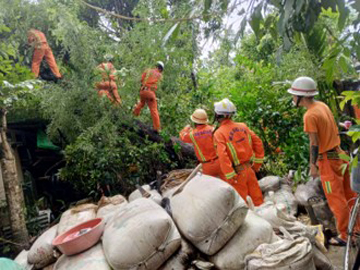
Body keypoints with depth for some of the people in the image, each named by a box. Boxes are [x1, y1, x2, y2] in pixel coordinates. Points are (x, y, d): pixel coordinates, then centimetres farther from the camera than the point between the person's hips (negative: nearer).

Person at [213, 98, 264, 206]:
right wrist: (257, 163, 13)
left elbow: (223, 156, -23)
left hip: (238, 172, -5)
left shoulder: (219, 133, -15)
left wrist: (230, 177, -18)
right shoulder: (242, 126, 1)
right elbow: (258, 143, 5)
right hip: (249, 168, 5)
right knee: (257, 197, 18)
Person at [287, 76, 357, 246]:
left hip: (328, 160, -9)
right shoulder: (323, 105, 4)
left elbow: (315, 143, -20)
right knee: (348, 195, 18)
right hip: (339, 154, 9)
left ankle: (346, 236, 15)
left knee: (337, 200, 4)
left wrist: (313, 165, -11)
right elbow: (334, 131, 12)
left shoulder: (310, 116, -21)